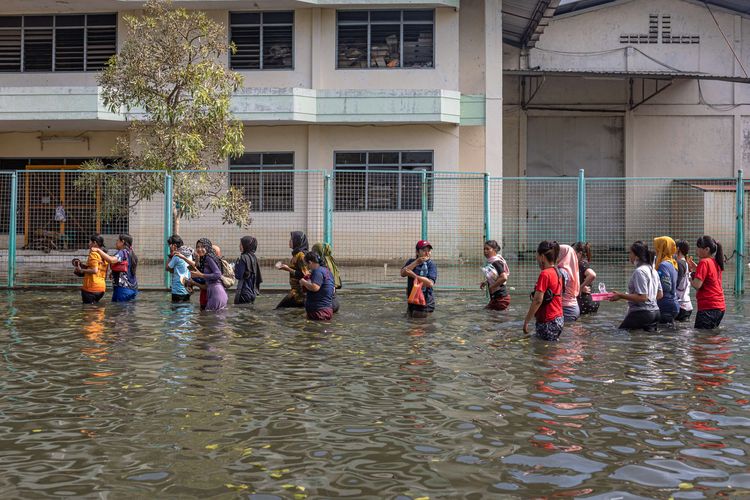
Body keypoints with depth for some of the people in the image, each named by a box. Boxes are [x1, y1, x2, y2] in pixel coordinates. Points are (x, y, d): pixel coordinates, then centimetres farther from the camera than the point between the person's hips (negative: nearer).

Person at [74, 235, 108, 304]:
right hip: (102, 287, 8)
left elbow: (94, 270, -19)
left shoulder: (93, 253, -10)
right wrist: (82, 265, 18)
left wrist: (81, 270, -9)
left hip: (92, 287, -8)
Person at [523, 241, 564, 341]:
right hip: (559, 319, 9)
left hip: (548, 322, -8)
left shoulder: (545, 274, -16)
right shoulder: (558, 272, 10)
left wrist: (526, 321, -16)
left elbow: (538, 300, -20)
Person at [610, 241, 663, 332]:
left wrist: (621, 296, -18)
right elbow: (659, 295, 17)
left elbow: (642, 297, -21)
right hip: (655, 312, 9)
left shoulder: (639, 271, -15)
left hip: (642, 313, -9)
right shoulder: (653, 270, 12)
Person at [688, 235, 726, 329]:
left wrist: (692, 272, -2)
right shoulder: (716, 263, 14)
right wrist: (696, 268, 13)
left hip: (708, 308, -9)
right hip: (720, 307, 9)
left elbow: (697, 285, -18)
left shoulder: (704, 262, -12)